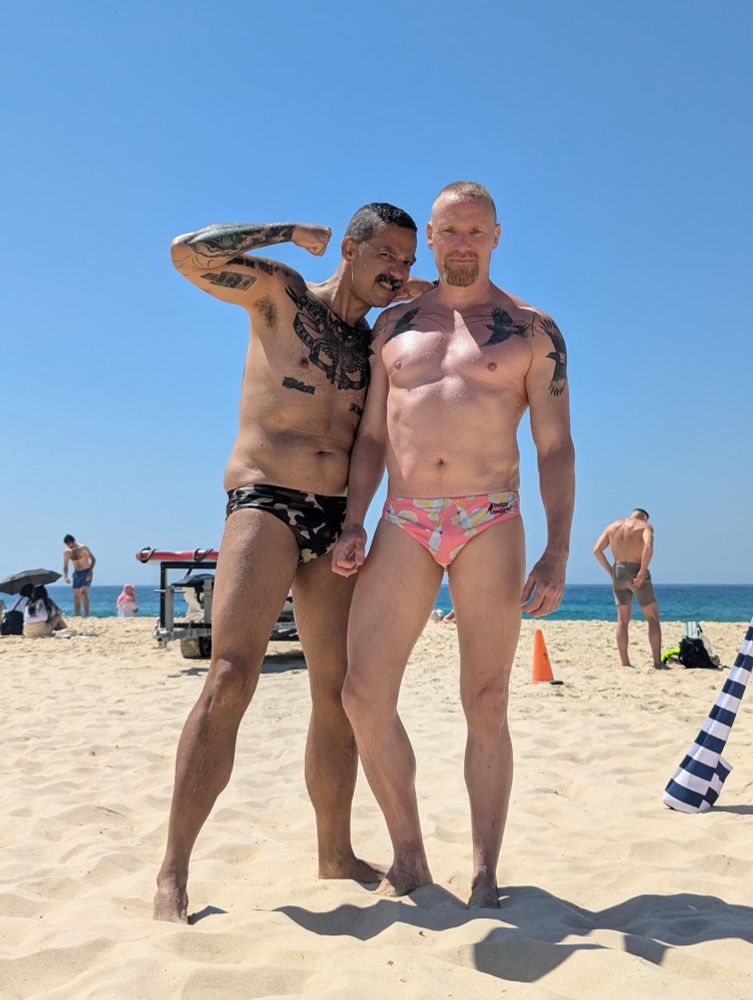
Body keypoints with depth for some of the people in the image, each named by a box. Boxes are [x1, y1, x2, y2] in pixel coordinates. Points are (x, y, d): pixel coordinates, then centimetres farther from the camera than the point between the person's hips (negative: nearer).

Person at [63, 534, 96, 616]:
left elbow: (93, 559, -11)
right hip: (77, 573, 5)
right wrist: (65, 576, -10)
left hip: (86, 572, -5)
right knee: (76, 596, 2)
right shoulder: (67, 552, 0)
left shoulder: (83, 548, -14)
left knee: (84, 593, -15)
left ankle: (86, 615, -15)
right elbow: (65, 565, 6)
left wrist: (90, 571, -22)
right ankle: (77, 615, 6)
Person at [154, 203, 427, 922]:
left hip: (336, 522, 6)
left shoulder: (377, 344, 20)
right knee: (231, 678, -18)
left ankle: (335, 854, 20)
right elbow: (189, 252, -7)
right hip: (264, 503, -6)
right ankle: (172, 875, -9)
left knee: (340, 694, 6)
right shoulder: (281, 293, 5)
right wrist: (291, 232, -1)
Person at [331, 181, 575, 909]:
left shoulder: (532, 330, 6)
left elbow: (556, 448, 2)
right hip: (404, 525, 3)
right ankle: (408, 855, 14)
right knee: (363, 697, -4)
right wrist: (353, 523, 0)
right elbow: (372, 436, 14)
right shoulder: (392, 326, 15)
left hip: (491, 527, -2)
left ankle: (484, 872, 15)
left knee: (485, 707, 1)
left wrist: (557, 552, -8)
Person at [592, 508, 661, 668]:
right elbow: (648, 546, -23)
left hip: (618, 573, 4)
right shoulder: (645, 526, -1)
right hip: (637, 575, -4)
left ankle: (624, 662, 8)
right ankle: (657, 662, 1)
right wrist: (643, 571, -18)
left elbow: (597, 550, 2)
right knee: (653, 618, 7)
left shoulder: (613, 526, 12)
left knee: (622, 619, 11)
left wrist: (610, 570, 5)